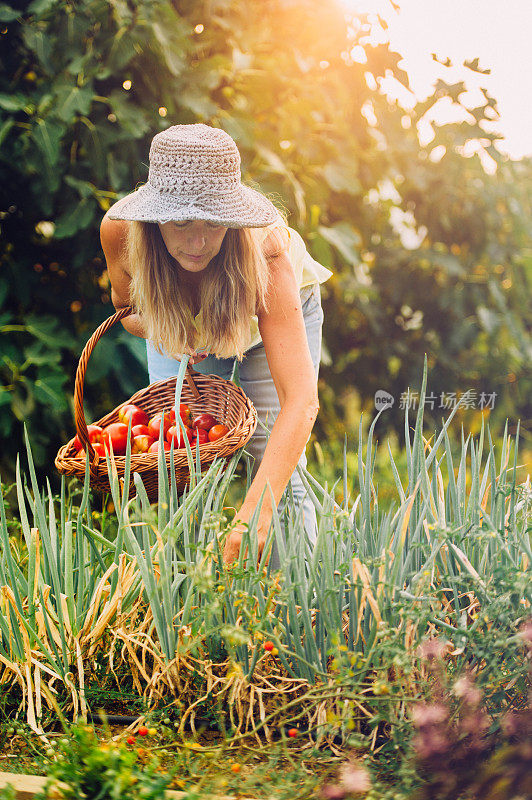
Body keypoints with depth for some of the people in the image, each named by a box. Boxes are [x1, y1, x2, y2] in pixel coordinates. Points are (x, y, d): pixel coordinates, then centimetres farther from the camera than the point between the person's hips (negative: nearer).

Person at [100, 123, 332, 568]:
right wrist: (162, 329, -33)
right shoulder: (121, 231, -34)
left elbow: (301, 399, -52)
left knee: (277, 471, -16)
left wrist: (254, 514, -63)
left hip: (270, 317, -2)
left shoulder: (266, 252, -44)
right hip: (182, 326, 2)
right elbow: (127, 309, -8)